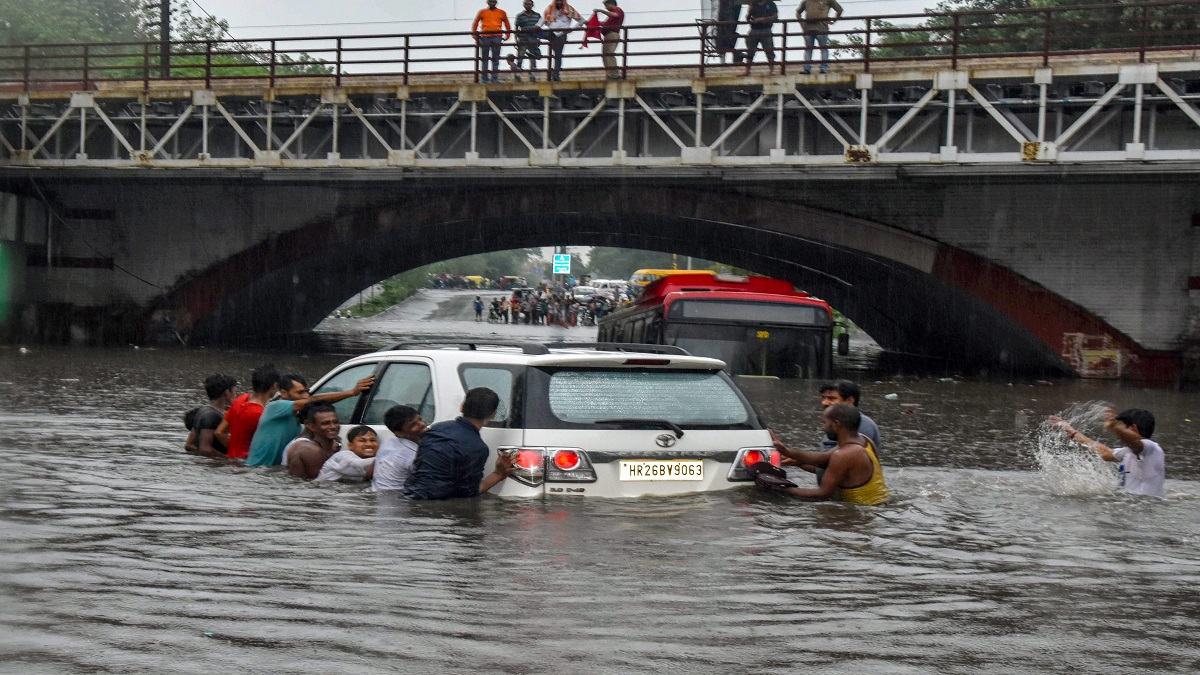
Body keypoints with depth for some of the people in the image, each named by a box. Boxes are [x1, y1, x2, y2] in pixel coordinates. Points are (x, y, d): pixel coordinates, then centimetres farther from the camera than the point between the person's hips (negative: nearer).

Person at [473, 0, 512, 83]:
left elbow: (507, 25, 17)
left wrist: (507, 36, 11)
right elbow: (475, 24, 13)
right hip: (485, 37, 0)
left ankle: (495, 77, 3)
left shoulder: (501, 13, 10)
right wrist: (475, 36, 8)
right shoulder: (482, 12, 9)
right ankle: (484, 78, 5)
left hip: (497, 37, 0)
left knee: (495, 58, 1)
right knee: (484, 58, 2)